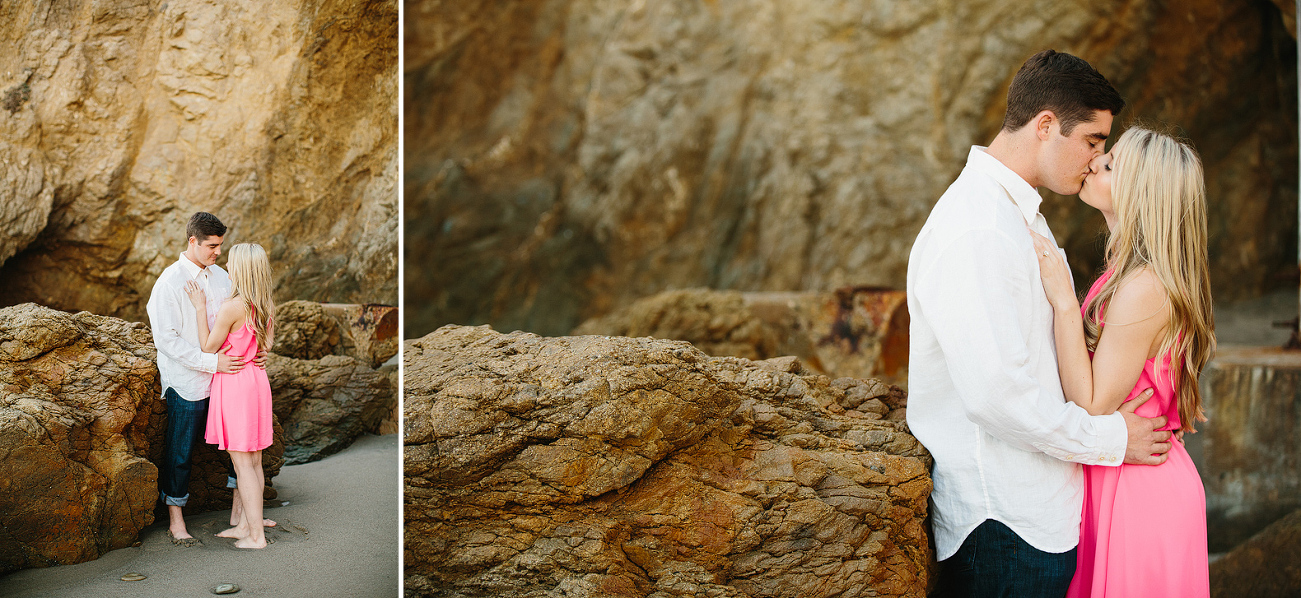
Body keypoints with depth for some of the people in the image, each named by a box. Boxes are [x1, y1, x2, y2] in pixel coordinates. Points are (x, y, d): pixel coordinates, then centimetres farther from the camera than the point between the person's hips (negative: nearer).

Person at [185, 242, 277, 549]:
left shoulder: (231, 308, -20)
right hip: (257, 380, 8)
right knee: (254, 460, 14)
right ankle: (245, 524, 25)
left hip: (234, 383, -8)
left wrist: (200, 308, -8)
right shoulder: (267, 308, 2)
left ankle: (256, 535, 1)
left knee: (242, 463, -1)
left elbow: (208, 347, -10)